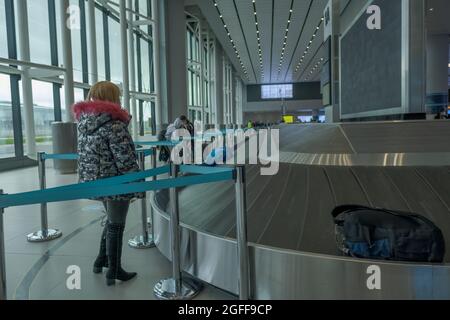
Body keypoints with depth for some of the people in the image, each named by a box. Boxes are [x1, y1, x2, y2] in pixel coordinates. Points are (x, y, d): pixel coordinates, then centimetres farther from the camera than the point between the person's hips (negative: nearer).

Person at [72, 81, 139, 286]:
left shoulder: (84, 122, 6)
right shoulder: (114, 124, -19)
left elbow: (88, 155, 12)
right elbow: (125, 159, -20)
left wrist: (90, 180, 21)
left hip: (94, 182, 8)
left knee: (111, 221, 25)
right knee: (116, 226, 7)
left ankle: (101, 260, 37)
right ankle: (113, 272, 20)